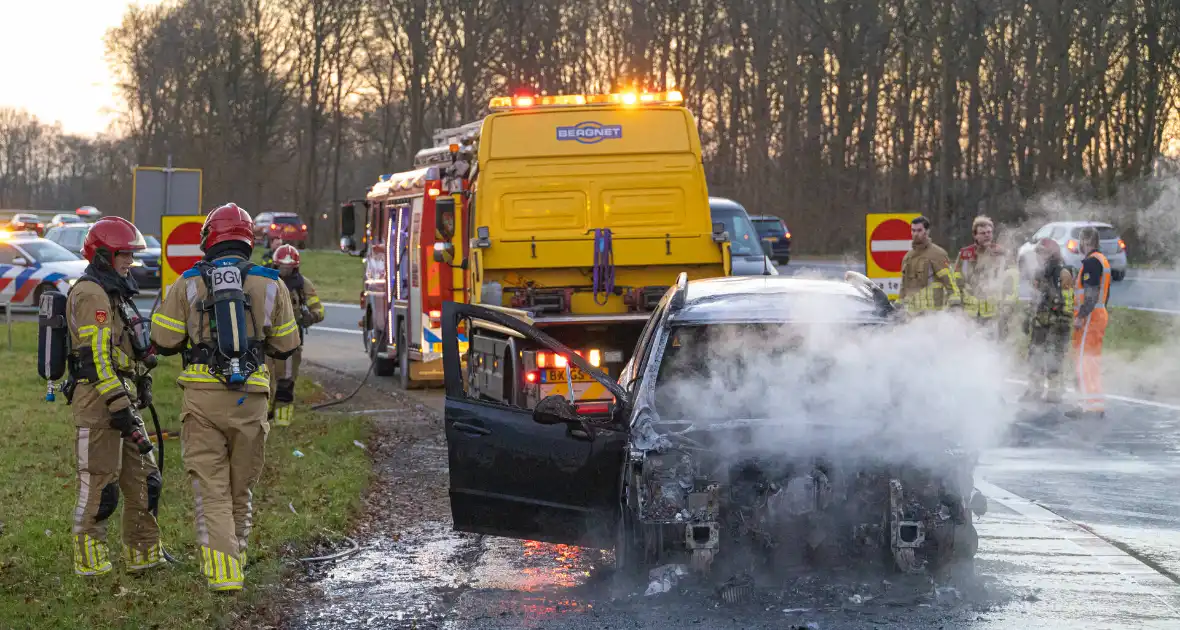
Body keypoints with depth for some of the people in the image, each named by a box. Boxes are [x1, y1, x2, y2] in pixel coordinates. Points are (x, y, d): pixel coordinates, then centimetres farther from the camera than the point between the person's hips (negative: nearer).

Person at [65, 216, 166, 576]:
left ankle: (144, 554, 18)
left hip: (120, 401, 10)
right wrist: (119, 406, -24)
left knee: (143, 479, 11)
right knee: (99, 483, -5)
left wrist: (138, 392, 25)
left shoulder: (114, 293, 20)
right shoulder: (91, 294, -14)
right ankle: (89, 559, 2)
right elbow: (96, 355, -21)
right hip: (99, 402, -10)